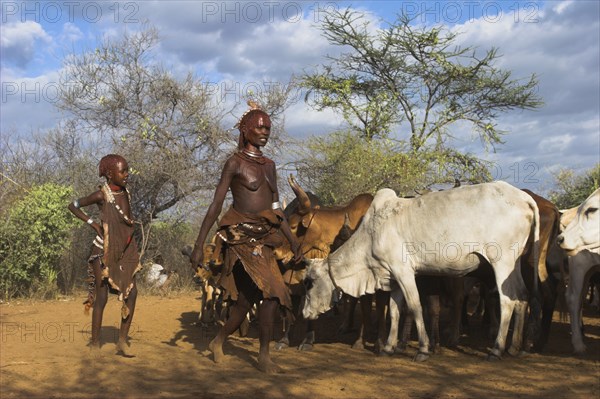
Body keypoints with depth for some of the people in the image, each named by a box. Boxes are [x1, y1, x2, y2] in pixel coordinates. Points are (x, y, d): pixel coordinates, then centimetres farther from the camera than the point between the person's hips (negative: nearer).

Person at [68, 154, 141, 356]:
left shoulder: (125, 192, 4)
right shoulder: (101, 195, -13)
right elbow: (73, 206, -2)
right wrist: (92, 222, -11)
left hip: (124, 252, 6)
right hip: (103, 251, -6)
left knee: (131, 292, -5)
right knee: (101, 297, -3)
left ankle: (122, 341, 2)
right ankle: (95, 344, 7)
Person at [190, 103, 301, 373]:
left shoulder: (269, 165, 15)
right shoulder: (235, 163, -5)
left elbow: (276, 208, 20)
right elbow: (216, 205, -8)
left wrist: (292, 241, 17)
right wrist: (199, 246, -11)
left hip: (262, 239, 7)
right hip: (242, 236, -7)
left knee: (245, 299, 6)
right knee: (272, 292, -13)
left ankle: (218, 342, 25)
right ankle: (264, 357, -2)